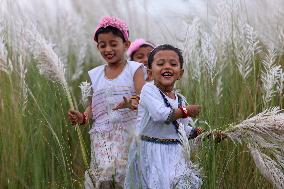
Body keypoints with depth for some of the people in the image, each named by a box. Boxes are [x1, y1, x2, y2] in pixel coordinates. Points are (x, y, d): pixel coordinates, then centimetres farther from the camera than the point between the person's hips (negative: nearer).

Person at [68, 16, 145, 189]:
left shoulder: (134, 69, 2)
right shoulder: (96, 74, 14)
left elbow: (142, 96, -10)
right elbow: (95, 104, 16)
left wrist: (134, 101, -32)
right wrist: (83, 117, -3)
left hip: (128, 131, -3)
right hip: (102, 134, 3)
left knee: (125, 174, -17)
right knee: (104, 173, -17)